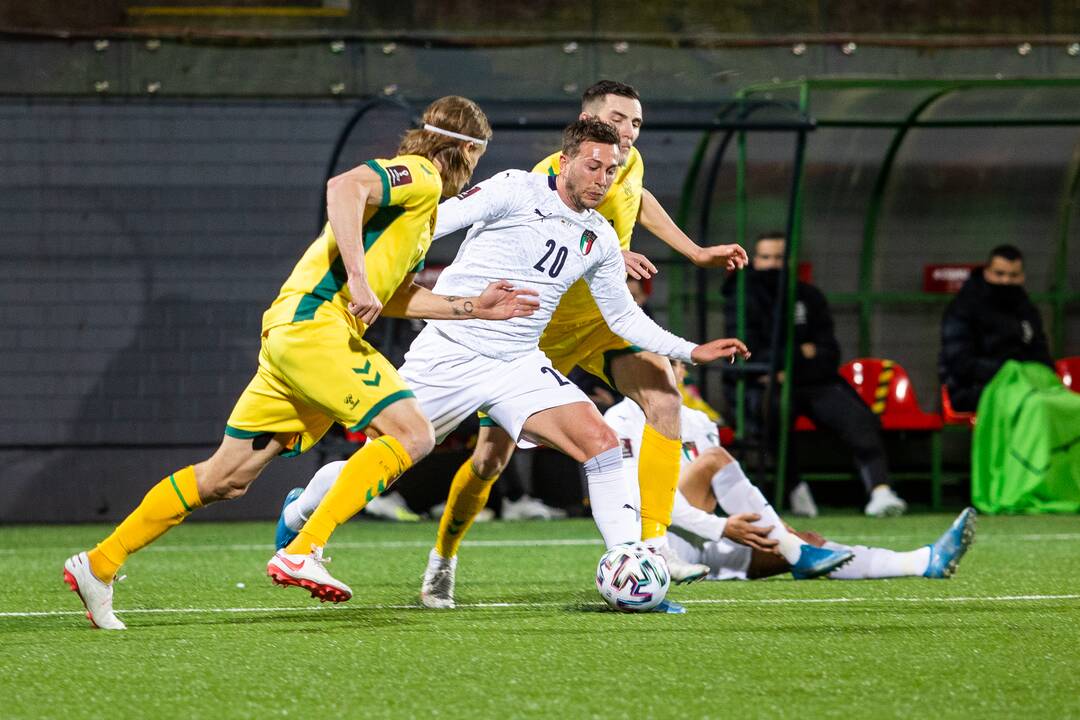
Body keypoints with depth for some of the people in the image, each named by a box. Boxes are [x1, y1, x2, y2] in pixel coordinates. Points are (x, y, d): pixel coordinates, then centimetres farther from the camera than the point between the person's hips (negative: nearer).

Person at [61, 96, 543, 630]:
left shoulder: (422, 198, 26)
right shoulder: (420, 176, -4)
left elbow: (394, 298, 28)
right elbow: (344, 187, -23)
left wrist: (471, 307, 27)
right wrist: (358, 279, -29)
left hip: (290, 332, 10)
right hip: (315, 323, -10)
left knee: (226, 478, 11)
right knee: (411, 433, -15)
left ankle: (98, 565, 15)